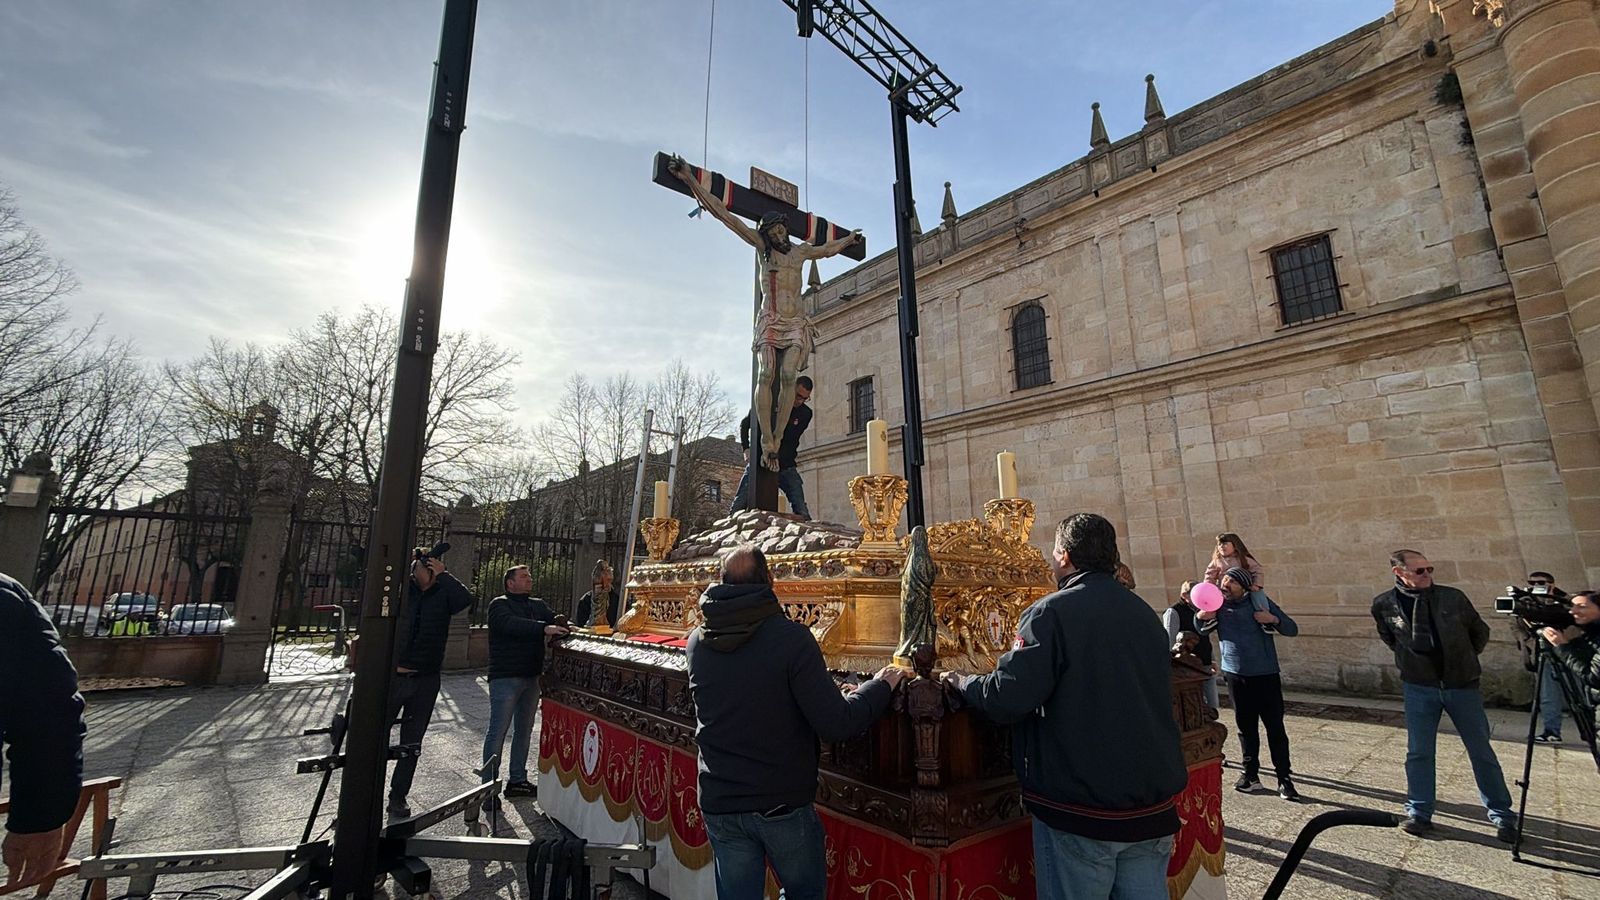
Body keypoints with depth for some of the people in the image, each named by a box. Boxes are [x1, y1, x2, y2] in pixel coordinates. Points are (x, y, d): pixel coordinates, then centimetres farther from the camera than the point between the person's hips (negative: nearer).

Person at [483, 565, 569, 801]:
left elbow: (557, 621, 0)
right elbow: (511, 624, -26)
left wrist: (558, 628, -24)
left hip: (532, 677, 7)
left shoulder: (539, 605, 13)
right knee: (498, 732, 0)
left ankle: (517, 781, 27)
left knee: (524, 731, 15)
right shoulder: (499, 604, -7)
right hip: (505, 678, -7)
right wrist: (544, 628, -37)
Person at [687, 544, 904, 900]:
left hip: (718, 805, 4)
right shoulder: (791, 637, -21)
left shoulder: (697, 641, -4)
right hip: (783, 804, -3)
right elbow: (835, 724, -22)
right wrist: (881, 685, -5)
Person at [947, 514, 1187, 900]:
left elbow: (1008, 699, -22)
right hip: (1154, 804, 7)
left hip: (1080, 809, -6)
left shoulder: (1051, 612, -17)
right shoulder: (1146, 614, 7)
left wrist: (961, 681, -5)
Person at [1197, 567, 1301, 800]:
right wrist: (1200, 617, -15)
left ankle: (1284, 779, 10)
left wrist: (1273, 619, -22)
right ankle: (1250, 774, 21)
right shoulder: (1218, 606, 2)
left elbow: (1292, 629, -1)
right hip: (1235, 676, 2)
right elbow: (1202, 631, 7)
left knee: (1275, 727, 0)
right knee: (1245, 727, 11)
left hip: (1265, 675, -2)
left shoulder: (1260, 601, -4)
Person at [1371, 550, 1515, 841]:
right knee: (1418, 752, 5)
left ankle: (1502, 816, 25)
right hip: (1419, 688, -1)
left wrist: (1463, 660, 11)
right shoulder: (1384, 605, -7)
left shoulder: (1453, 597, -6)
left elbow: (1480, 632, 11)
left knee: (1481, 752, 10)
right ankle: (1419, 812, 16)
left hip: (1463, 685, 1)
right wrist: (1410, 661, 8)